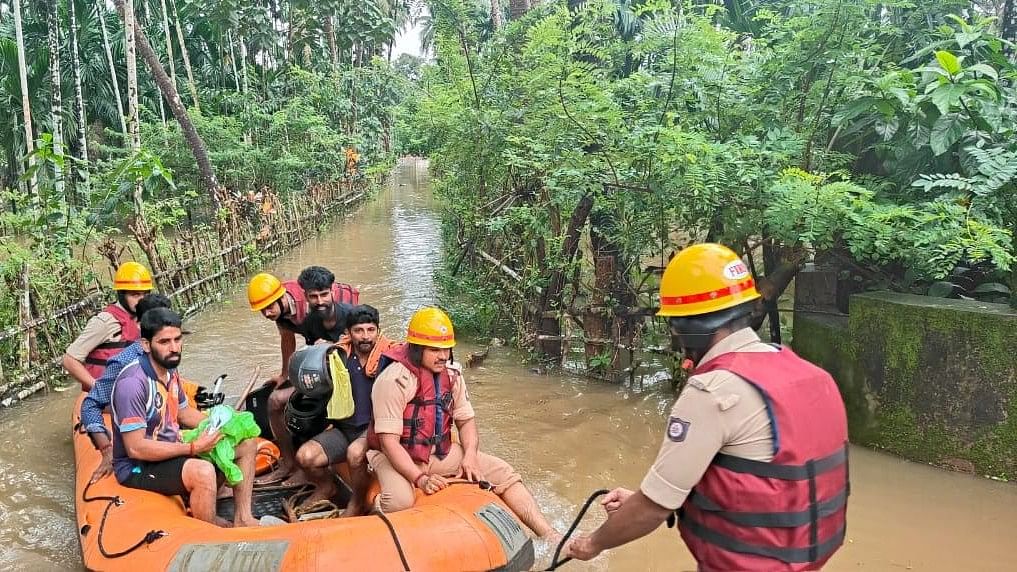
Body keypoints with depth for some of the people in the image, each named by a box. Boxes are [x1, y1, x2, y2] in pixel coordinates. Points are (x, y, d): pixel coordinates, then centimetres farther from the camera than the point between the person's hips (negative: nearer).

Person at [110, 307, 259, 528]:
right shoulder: (132, 383, -25)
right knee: (202, 471, -36)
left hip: (170, 451, 9)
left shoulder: (170, 371, 3)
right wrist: (193, 448, -23)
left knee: (246, 443, 3)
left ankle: (242, 518, 5)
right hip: (137, 467, -9)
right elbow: (136, 448, -26)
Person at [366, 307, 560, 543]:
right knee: (399, 502, -38)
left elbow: (466, 420, 6)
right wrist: (420, 478, -30)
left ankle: (549, 535, -5)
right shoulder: (393, 381, -22)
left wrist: (470, 456, -11)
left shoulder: (452, 375, -1)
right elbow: (389, 441, -23)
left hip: (442, 453, 6)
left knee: (503, 473, -6)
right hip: (398, 457, -6)